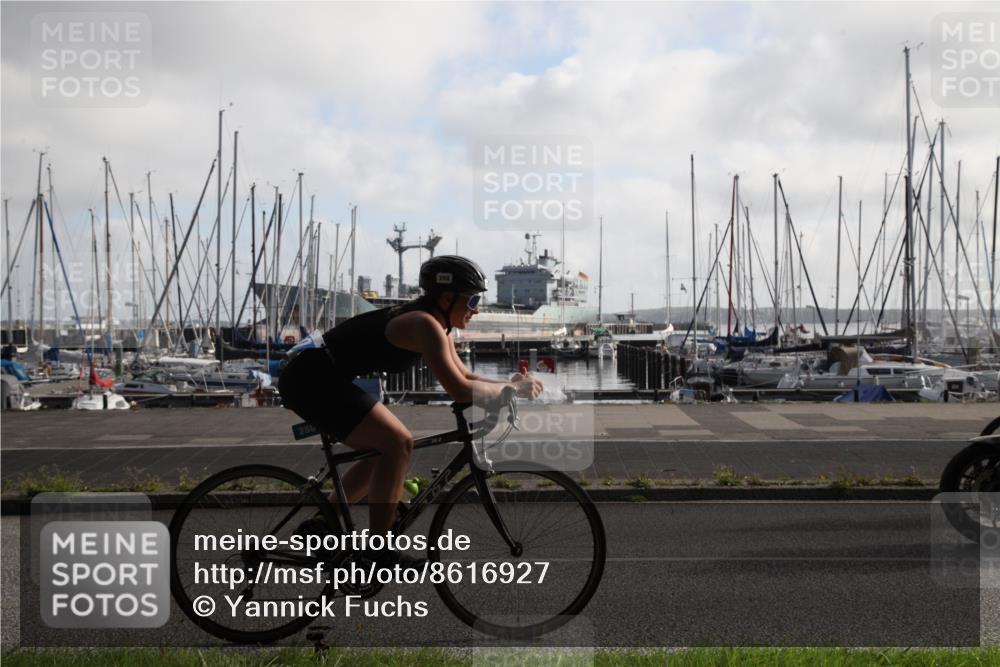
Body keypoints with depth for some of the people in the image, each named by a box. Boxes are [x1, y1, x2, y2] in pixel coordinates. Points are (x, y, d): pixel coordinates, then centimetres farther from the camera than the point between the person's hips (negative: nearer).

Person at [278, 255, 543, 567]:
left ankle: (321, 525, 23)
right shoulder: (425, 324, -20)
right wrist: (512, 389, -14)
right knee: (398, 444, -16)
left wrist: (510, 384, 0)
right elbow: (460, 391, -27)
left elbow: (463, 376, 15)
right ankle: (378, 553, -9)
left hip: (320, 378, 11)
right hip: (312, 379, -11)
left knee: (388, 448, 15)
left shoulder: (437, 323, 11)